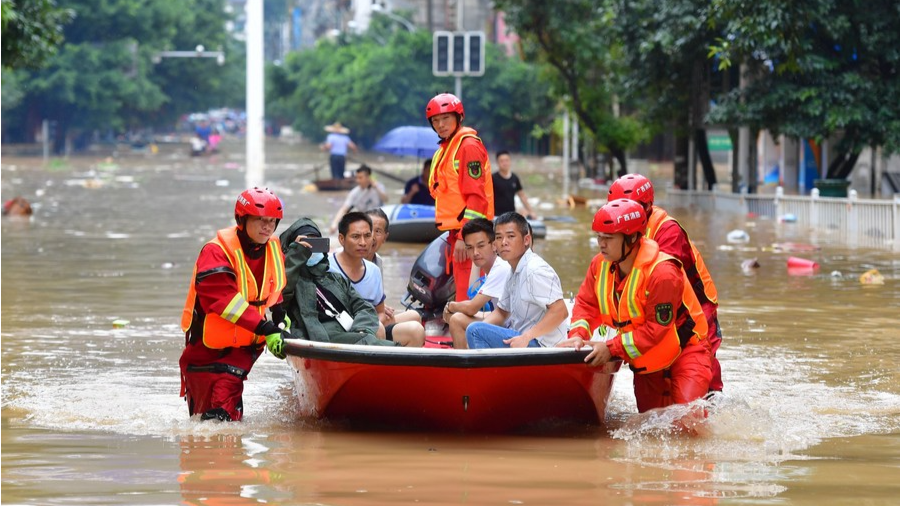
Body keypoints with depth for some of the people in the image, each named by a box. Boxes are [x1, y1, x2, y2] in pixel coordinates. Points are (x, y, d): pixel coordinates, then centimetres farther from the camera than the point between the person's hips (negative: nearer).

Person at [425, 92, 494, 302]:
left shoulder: (468, 145, -10)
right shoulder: (445, 148, 20)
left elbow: (476, 196, -17)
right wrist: (456, 234, 18)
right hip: (455, 230, 10)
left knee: (467, 298, -13)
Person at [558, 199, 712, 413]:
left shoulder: (662, 273, -30)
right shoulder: (600, 265, -8)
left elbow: (657, 328, -29)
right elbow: (586, 303, -2)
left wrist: (612, 348, -32)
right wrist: (578, 335, -23)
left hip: (684, 349, -7)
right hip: (646, 360, 7)